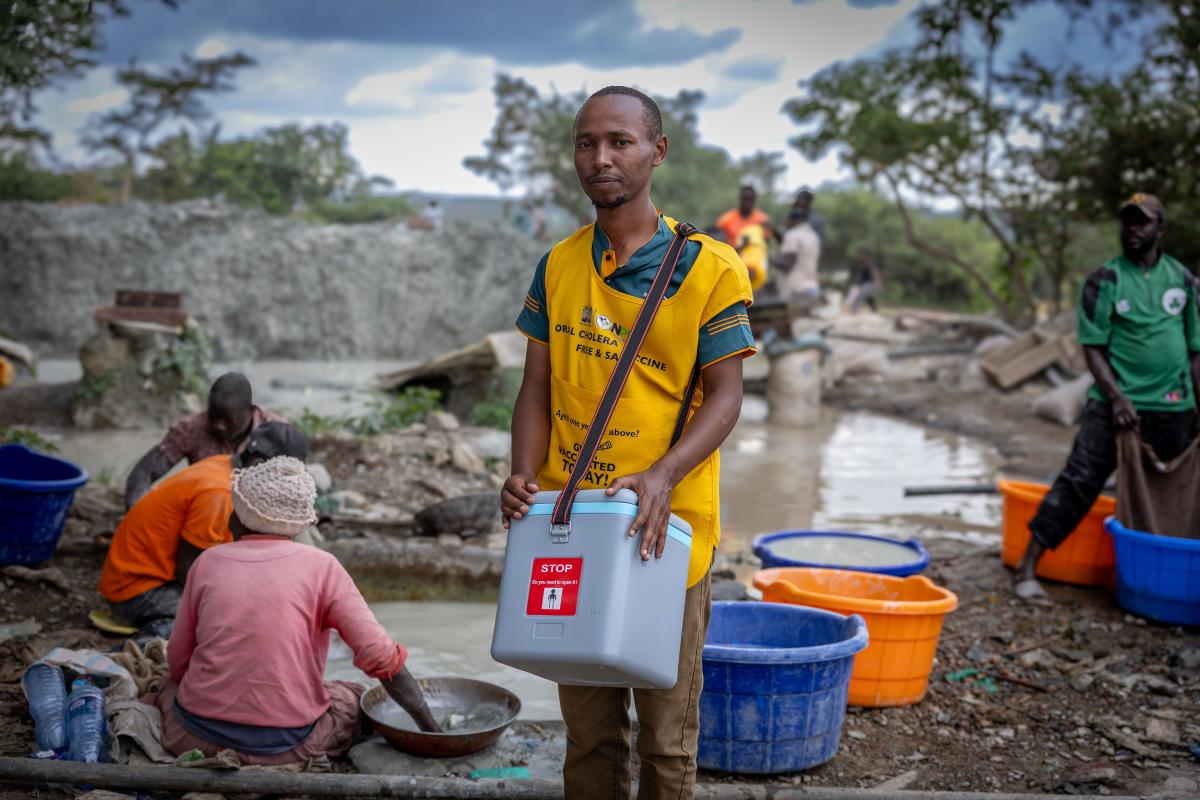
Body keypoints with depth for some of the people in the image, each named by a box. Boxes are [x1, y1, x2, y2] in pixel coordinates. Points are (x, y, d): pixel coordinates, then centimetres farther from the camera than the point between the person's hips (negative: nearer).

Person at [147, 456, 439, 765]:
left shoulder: (208, 562, 2)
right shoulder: (320, 566, -4)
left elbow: (178, 661, 8)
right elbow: (378, 655, -12)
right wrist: (429, 726, -5)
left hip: (197, 737, 2)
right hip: (286, 744, -2)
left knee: (166, 687, 35)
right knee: (356, 698, 25)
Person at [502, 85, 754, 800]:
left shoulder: (710, 268, -6)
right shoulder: (558, 266, 7)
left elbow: (725, 395, -7)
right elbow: (538, 386, 8)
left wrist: (662, 477, -23)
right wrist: (525, 477, -9)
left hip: (665, 527, -3)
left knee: (668, 732, 8)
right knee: (588, 726, 15)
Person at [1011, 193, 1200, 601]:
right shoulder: (1104, 280, 0)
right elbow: (1093, 346, -5)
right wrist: (1117, 397, -17)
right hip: (1116, 405, -4)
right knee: (1078, 482, -10)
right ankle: (1027, 568, -8)